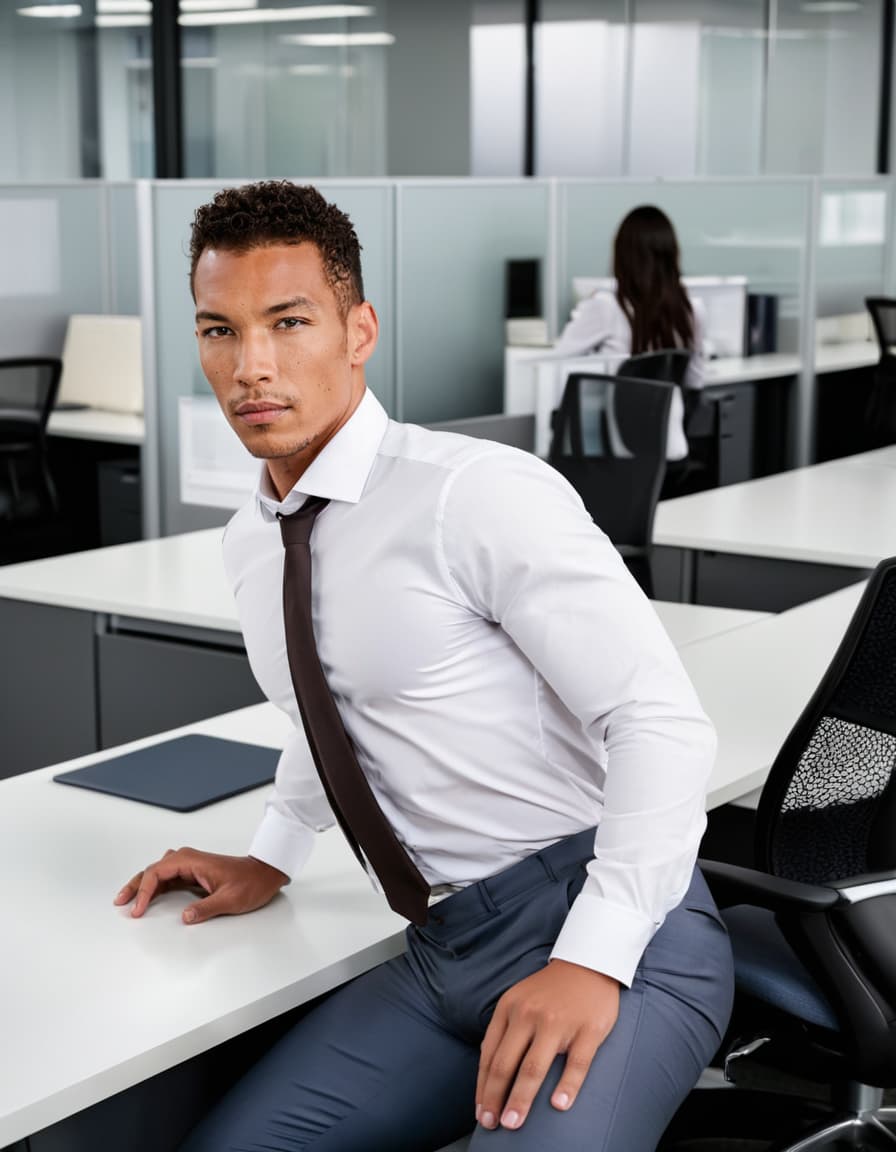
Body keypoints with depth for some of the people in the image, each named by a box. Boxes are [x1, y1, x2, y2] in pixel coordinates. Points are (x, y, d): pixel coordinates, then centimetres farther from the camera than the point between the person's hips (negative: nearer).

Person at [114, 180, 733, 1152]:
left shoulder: (481, 493, -15)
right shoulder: (248, 544, 11)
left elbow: (665, 723, -18)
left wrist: (592, 960, -24)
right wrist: (271, 859, 22)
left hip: (610, 935, -7)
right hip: (442, 954, 7)